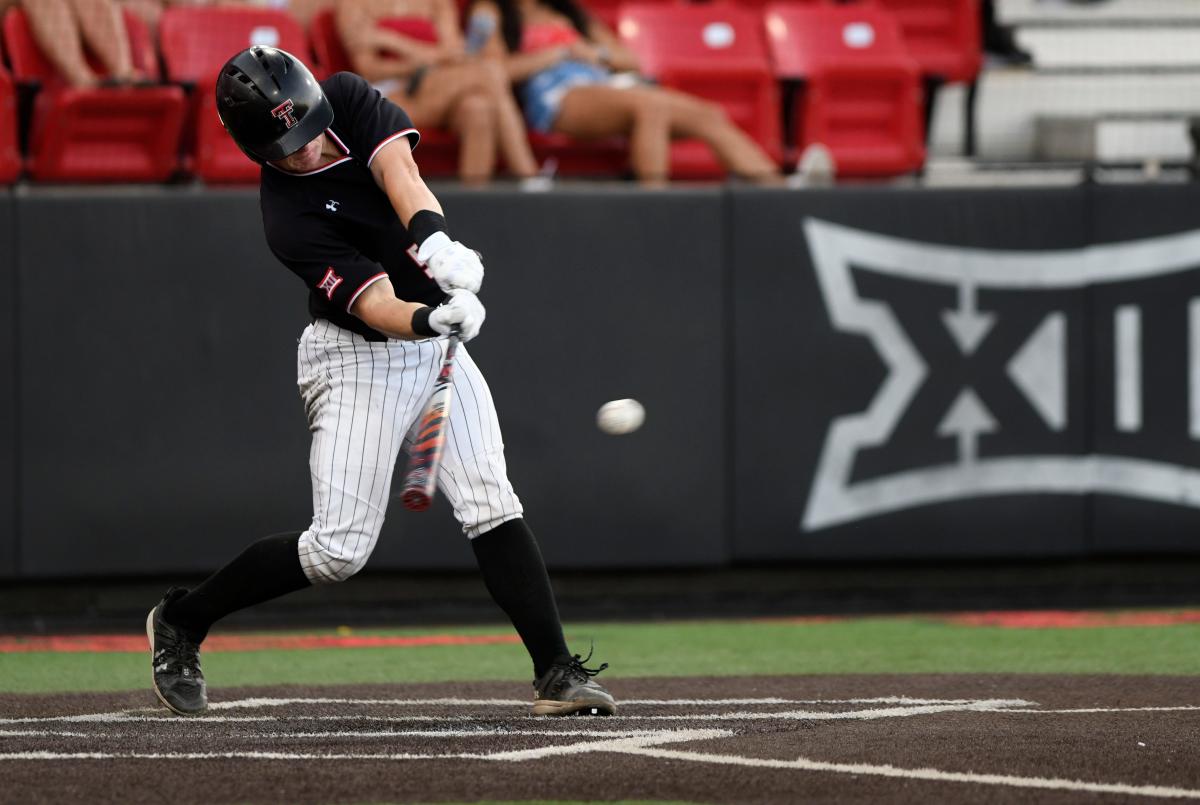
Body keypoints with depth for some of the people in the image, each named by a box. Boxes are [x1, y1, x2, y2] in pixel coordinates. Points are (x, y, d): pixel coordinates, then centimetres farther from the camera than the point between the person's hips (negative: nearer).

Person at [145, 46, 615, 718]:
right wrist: (433, 319, -52)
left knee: (492, 506, -9)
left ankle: (557, 673, -10)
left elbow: (398, 168, -24)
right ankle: (182, 622, 10)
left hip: (436, 348, 5)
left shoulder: (349, 98, -8)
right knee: (340, 549, -8)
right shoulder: (289, 218, -23)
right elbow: (375, 305, -31)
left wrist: (434, 240, -43)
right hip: (358, 361, -5)